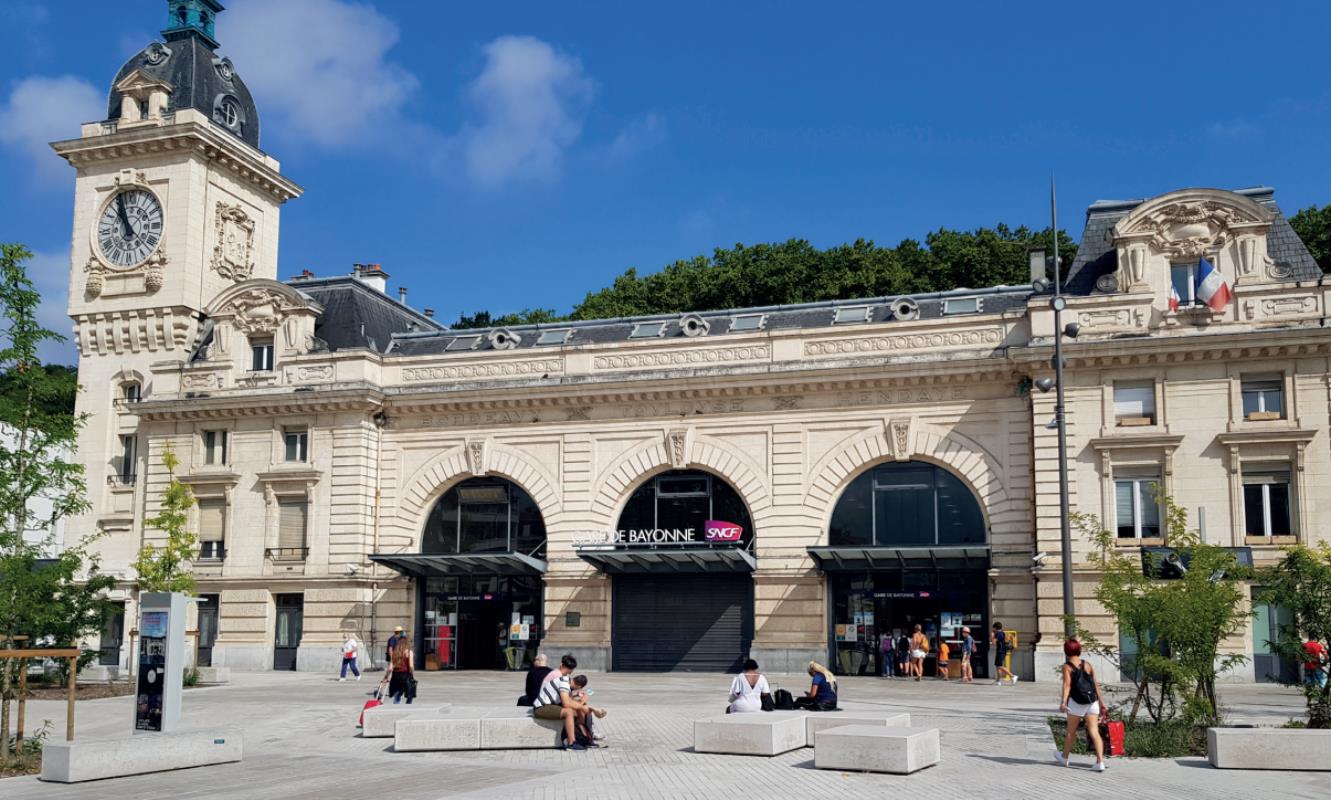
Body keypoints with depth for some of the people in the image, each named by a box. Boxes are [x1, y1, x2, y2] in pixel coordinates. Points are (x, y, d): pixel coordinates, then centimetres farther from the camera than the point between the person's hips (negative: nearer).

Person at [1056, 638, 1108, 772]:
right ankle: (1100, 762, -12)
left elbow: (1067, 684, -17)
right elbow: (1095, 684, 13)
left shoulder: (1067, 667, -4)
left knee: (1071, 732, 13)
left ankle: (1064, 757, 31)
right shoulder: (1088, 665, 10)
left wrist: (1063, 702, -25)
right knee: (1094, 732, -2)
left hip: (1076, 702, -3)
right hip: (1092, 701, 3)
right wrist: (1101, 701, 23)